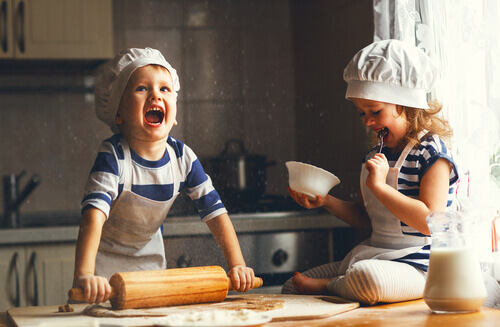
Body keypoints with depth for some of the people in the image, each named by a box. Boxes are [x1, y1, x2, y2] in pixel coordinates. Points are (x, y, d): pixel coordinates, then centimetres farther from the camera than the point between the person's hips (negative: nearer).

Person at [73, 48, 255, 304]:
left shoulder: (183, 158, -17)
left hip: (150, 257, 4)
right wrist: (84, 274, -58)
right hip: (105, 257, -4)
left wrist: (236, 265, -23)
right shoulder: (113, 156, -31)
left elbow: (215, 211, -13)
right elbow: (94, 213, -44)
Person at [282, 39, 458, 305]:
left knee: (366, 277, -40)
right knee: (291, 287, 3)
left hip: (415, 267, -7)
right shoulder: (376, 155, 10)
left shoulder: (431, 153, -13)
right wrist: (327, 201, 2)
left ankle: (328, 285, -13)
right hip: (370, 257, 7)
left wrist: (379, 186, -24)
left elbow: (430, 222, -24)